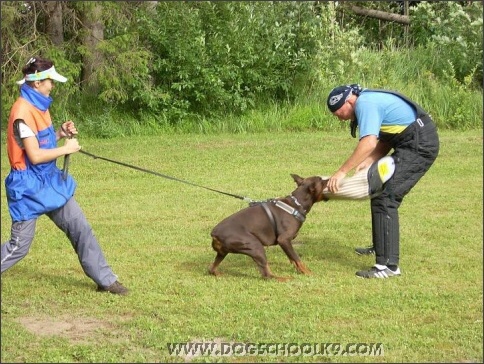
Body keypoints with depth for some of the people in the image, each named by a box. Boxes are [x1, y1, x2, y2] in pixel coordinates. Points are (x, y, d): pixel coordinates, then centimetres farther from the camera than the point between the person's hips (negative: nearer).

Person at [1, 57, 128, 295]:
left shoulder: (39, 106, 7)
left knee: (80, 228, 7)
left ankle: (105, 280, 15)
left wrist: (60, 134, 0)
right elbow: (35, 156, -24)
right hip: (29, 188, -9)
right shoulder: (23, 112, -22)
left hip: (50, 183, 9)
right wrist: (66, 149, -15)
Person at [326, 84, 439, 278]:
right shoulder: (370, 101, 17)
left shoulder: (365, 103, -15)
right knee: (381, 190, 22)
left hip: (419, 145, -11)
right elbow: (385, 140, 14)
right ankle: (380, 247, 39)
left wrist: (342, 171, -27)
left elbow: (368, 143, -29)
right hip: (414, 144, 11)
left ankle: (389, 265, -20)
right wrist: (368, 162, 0)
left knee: (385, 198, -16)